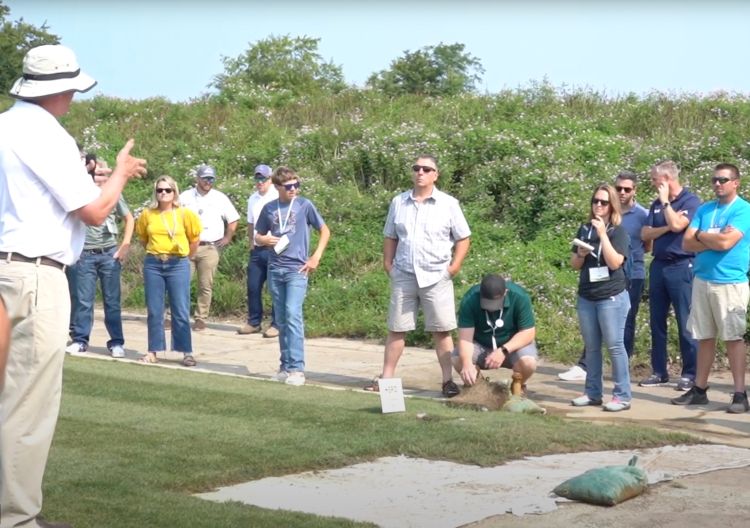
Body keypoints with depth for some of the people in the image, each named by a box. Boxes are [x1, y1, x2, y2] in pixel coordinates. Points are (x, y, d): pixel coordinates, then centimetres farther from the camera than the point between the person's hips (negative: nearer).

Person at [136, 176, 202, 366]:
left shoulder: (184, 214, -4)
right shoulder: (147, 214, 1)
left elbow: (195, 238, 8)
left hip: (178, 265, -2)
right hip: (153, 265, 2)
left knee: (181, 312, -1)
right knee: (154, 311, 6)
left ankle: (187, 352, 3)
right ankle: (153, 351, 12)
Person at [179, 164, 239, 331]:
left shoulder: (220, 198, 6)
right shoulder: (185, 197, 7)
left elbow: (233, 220, 13)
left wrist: (227, 238, 7)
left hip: (210, 248, 0)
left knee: (206, 286, 1)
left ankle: (201, 319, 8)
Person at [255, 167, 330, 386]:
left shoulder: (304, 205, -1)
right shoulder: (269, 208, 8)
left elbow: (325, 230, 6)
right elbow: (258, 236, 18)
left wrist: (316, 257, -3)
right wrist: (266, 240, -6)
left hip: (297, 269, -4)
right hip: (275, 269, 4)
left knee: (293, 314, -17)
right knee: (282, 319, 9)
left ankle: (297, 368, -18)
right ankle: (285, 366, 18)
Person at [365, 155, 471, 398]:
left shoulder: (448, 204, 0)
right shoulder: (398, 202, 7)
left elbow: (463, 239, 2)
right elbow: (390, 237, 14)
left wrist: (454, 267, -7)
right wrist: (388, 264, 4)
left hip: (436, 278, -2)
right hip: (403, 277, 3)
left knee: (441, 331, 1)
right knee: (396, 329, 7)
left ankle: (448, 380, 7)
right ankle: (386, 377, 12)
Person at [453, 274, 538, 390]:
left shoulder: (519, 297, -25)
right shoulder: (469, 300, -24)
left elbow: (528, 332, -22)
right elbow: (465, 337, -28)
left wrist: (504, 351, -36)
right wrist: (467, 363, -46)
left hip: (513, 344, -1)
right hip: (480, 344, 1)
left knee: (528, 363, -32)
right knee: (458, 360, -27)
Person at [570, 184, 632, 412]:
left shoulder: (618, 231, -4)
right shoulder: (585, 229, 11)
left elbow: (615, 262, -17)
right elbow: (574, 264, 13)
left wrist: (603, 234, -18)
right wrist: (581, 254, -8)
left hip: (612, 297, -6)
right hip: (586, 296, 6)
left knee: (615, 345, -6)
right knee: (591, 347, 10)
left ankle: (622, 396, -2)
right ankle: (592, 393, 17)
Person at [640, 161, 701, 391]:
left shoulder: (690, 201, -6)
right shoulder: (657, 204, 14)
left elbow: (677, 225, -21)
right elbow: (645, 234, 5)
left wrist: (665, 200, -11)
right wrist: (666, 227, -10)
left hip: (681, 266, -7)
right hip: (658, 266, 7)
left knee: (685, 323, -4)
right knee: (657, 321, 8)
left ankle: (690, 373, 1)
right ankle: (659, 371, 15)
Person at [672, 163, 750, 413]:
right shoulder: (704, 209, 12)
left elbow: (726, 242, -19)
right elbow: (687, 243, 4)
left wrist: (701, 235, -2)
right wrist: (714, 240, -10)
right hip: (702, 280, 6)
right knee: (704, 337, 10)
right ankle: (699, 389, 16)